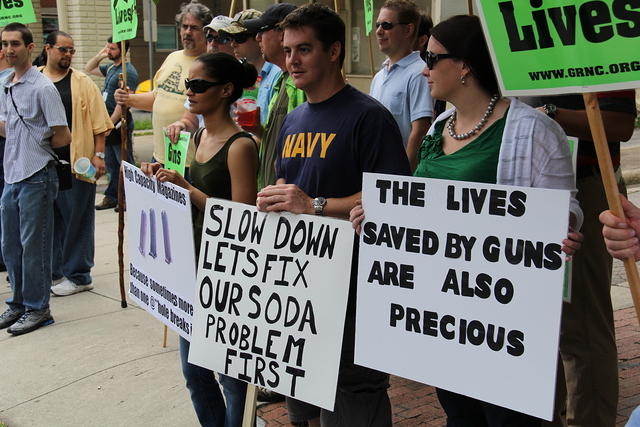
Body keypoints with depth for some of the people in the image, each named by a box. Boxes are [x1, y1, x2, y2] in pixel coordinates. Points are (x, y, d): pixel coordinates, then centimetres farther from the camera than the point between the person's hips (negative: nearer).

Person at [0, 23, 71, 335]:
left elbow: (62, 137, -13)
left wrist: (36, 145, -2)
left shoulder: (42, 87, -13)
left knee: (33, 245, 1)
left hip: (36, 177, -8)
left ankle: (37, 308, 13)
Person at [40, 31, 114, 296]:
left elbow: (99, 123, -1)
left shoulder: (83, 83, 2)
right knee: (50, 217, 11)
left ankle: (77, 276, 11)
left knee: (77, 217, 2)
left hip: (77, 163, -3)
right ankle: (52, 271, 23)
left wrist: (98, 155, -8)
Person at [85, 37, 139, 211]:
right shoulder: (110, 68, 13)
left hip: (119, 126, -9)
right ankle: (112, 197, 23)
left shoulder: (128, 72, -15)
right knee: (111, 164, 15)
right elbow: (88, 69, 27)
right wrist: (99, 56, 10)